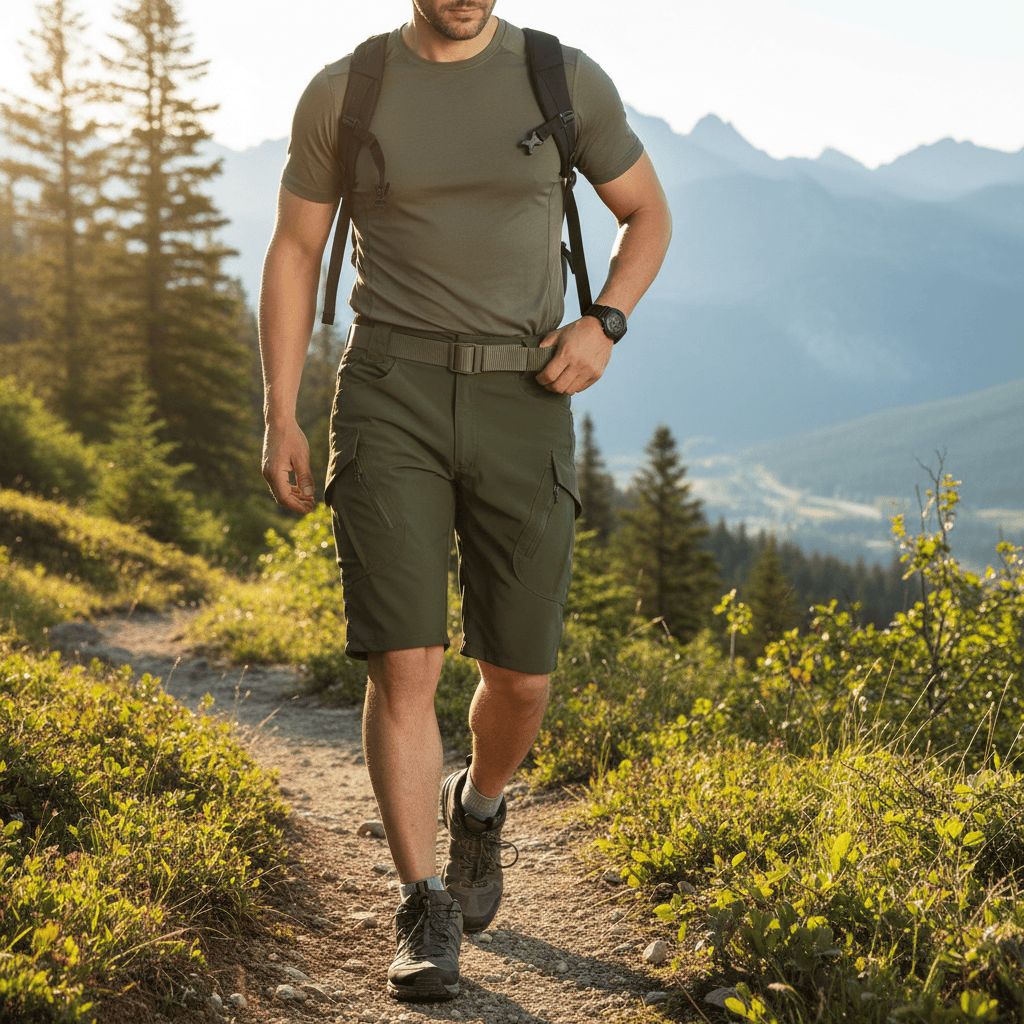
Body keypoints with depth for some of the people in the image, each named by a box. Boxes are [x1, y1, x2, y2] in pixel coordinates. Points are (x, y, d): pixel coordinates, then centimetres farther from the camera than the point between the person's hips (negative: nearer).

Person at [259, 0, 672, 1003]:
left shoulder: (568, 81, 1)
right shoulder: (341, 92, 1)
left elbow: (648, 214, 14)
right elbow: (293, 253, 9)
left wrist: (602, 326, -6)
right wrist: (280, 418, 0)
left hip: (521, 405, 1)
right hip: (392, 400, -1)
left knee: (520, 675, 3)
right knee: (405, 664, -12)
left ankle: (478, 807, 37)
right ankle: (426, 916, -1)